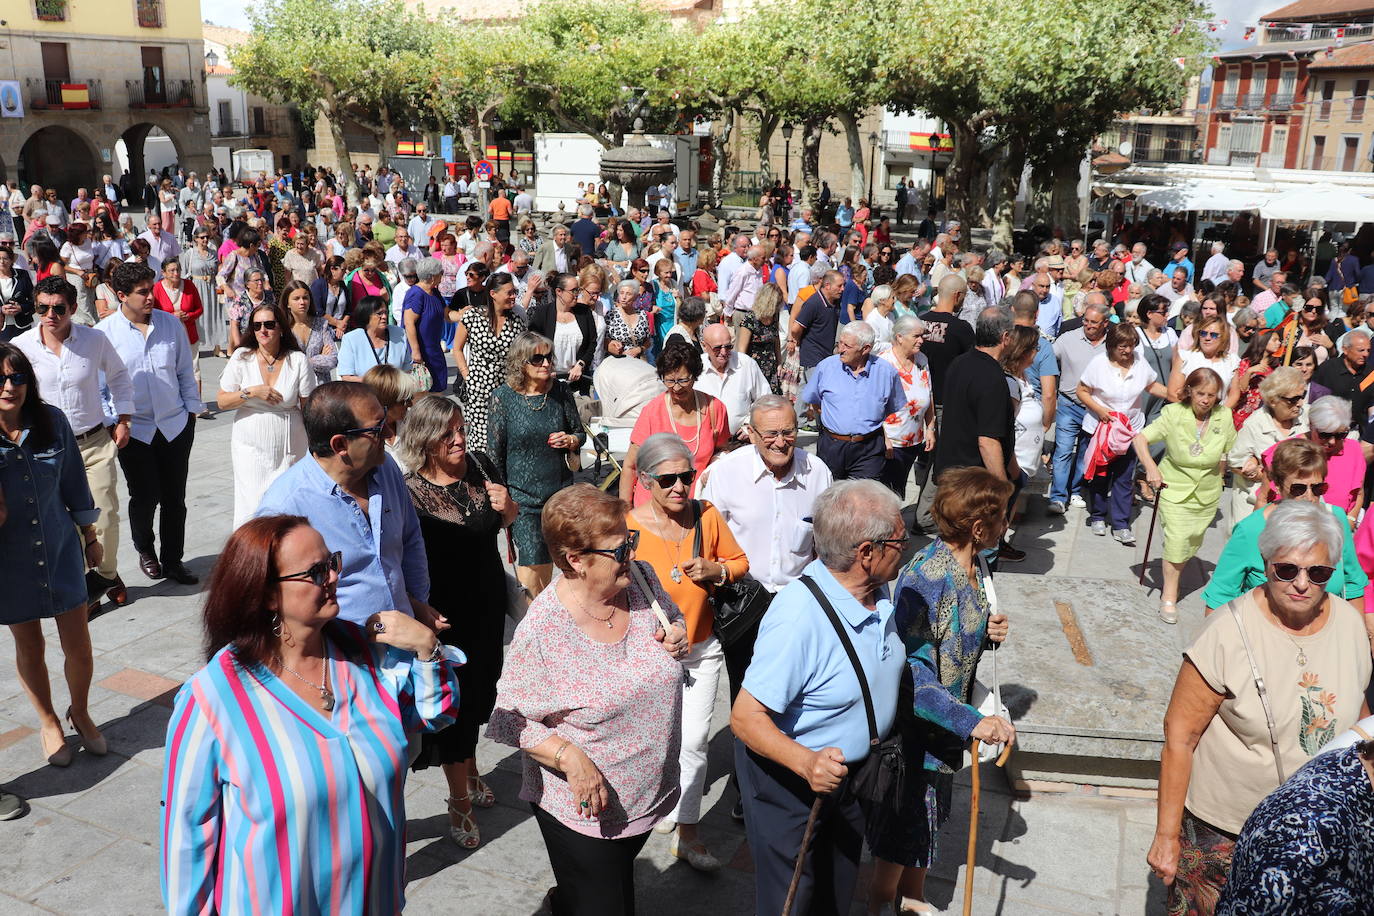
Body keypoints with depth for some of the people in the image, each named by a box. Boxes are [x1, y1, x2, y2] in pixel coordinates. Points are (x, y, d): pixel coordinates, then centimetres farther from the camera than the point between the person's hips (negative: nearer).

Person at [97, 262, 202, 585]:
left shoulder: (170, 324, 2)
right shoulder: (104, 333, -7)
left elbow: (185, 372, 10)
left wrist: (192, 410, 8)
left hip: (176, 425, 3)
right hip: (135, 430, -2)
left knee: (175, 498, 8)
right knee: (145, 497, 3)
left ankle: (172, 561, 22)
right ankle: (145, 551, 31)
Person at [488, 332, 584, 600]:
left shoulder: (560, 392, 1)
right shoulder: (503, 397, -8)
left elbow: (580, 432, 14)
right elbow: (495, 452, -3)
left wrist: (570, 441, -10)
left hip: (559, 490, 3)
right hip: (522, 494, -3)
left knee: (548, 556, 11)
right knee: (532, 559, -8)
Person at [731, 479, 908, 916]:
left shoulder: (877, 592, -7)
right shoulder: (799, 616, -35)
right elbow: (746, 717, -33)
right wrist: (807, 763, -47)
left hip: (846, 769, 8)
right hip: (788, 776, -8)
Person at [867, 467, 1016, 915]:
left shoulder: (973, 567, -2)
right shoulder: (924, 579, -31)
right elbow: (914, 676, -34)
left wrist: (990, 631, -8)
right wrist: (973, 722, -38)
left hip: (948, 722, 9)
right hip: (915, 725, -9)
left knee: (928, 816, 26)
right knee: (905, 822, 12)